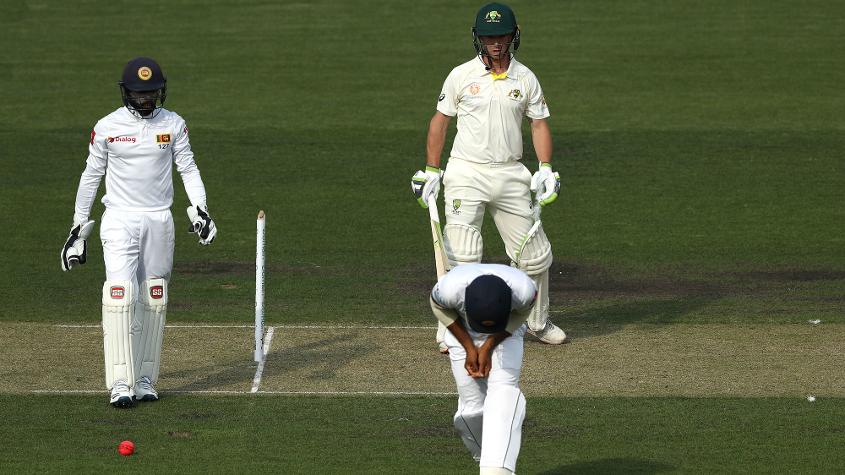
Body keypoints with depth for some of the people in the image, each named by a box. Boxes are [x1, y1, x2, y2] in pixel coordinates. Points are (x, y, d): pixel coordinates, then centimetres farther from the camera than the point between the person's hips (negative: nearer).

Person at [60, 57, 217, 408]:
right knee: (120, 295, -16)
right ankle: (120, 384, -19)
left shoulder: (173, 124, 3)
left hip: (160, 221, 3)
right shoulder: (107, 127, -2)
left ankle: (145, 380, 13)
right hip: (120, 220, -3)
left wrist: (199, 208, -9)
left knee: (154, 300, 5)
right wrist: (78, 227, 7)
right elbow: (91, 176, 5)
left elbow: (188, 167, 7)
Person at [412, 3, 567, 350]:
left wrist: (546, 170, -2)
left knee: (535, 255, 7)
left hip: (510, 175, 3)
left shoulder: (525, 79, 6)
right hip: (466, 174, -3)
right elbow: (439, 122, 6)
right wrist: (430, 172, 2)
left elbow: (539, 124, 11)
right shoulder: (461, 76, 0)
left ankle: (538, 323, 26)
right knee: (461, 256, -13)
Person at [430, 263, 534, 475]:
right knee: (472, 407, -6)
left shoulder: (524, 290, -37)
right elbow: (439, 306, -11)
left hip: (507, 331, -1)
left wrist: (489, 347, -16)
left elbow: (521, 313, -10)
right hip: (462, 331, 1)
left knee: (504, 389, -24)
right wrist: (469, 347, -12)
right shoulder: (450, 288, -38)